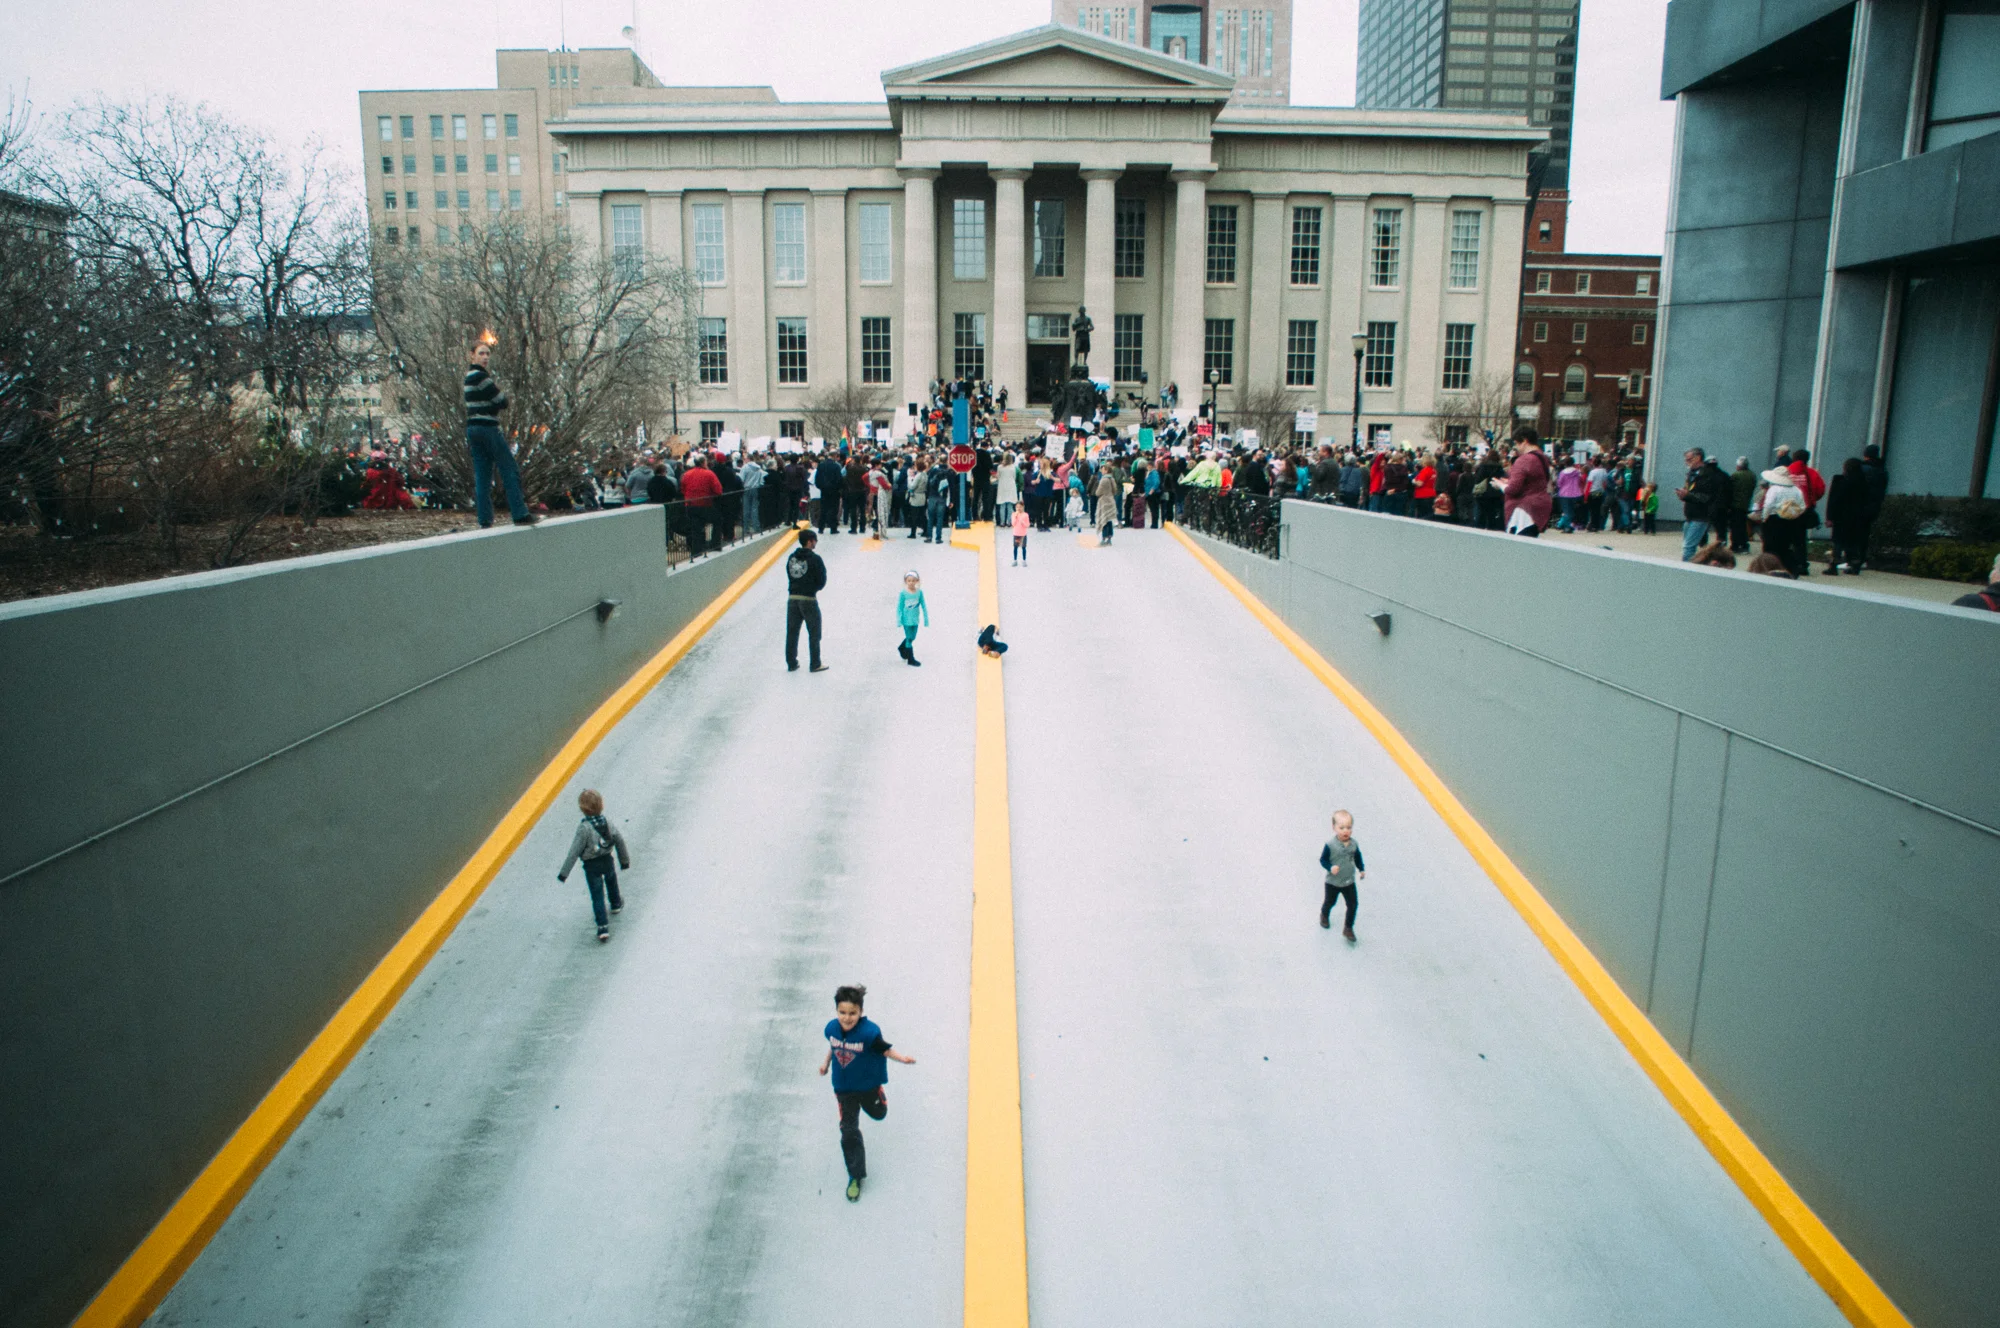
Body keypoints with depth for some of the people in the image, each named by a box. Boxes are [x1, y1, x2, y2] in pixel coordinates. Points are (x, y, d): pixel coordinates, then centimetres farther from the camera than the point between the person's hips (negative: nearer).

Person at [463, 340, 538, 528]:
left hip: (473, 428, 10)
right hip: (486, 427, -9)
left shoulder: (470, 376, 19)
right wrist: (501, 393, 8)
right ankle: (520, 514, -7)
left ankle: (484, 520, 6)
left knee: (482, 476, 7)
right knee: (510, 470, -5)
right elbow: (502, 402, -13)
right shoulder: (480, 376, -12)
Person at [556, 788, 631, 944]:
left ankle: (603, 927, 1)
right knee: (611, 881, 33)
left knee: (597, 896, 4)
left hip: (591, 866, -5)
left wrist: (564, 872, -14)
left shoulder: (584, 828, -27)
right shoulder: (607, 823, -10)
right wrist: (624, 860, 16)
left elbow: (574, 852, -23)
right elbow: (619, 841, 1)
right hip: (607, 860, 5)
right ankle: (616, 903, 58)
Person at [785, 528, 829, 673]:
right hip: (809, 599, -5)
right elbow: (822, 581, -10)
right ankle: (815, 665, 11)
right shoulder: (815, 559, -13)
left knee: (792, 632, 11)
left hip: (792, 599, 5)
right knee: (814, 633, 7)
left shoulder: (791, 557, 3)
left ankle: (791, 664, 17)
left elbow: (790, 576, 8)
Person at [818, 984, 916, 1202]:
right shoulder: (832, 1028, -16)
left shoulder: (869, 1032, -31)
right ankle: (855, 1176, 19)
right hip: (843, 1088, 2)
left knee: (878, 1114, 26)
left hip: (868, 1085, -2)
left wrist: (903, 1059, -34)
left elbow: (885, 1049, -19)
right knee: (849, 1131, 4)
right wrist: (826, 1062, 16)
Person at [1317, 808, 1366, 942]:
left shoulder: (1354, 844, -11)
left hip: (1349, 882, 3)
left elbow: (1358, 857, 7)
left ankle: (1348, 928, 19)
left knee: (1353, 904, 2)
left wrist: (1361, 869, 0)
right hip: (1333, 882, -3)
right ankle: (1324, 915, 52)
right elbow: (1323, 859, -15)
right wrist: (1330, 867, -31)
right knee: (1330, 902, 19)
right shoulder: (1330, 845, -23)